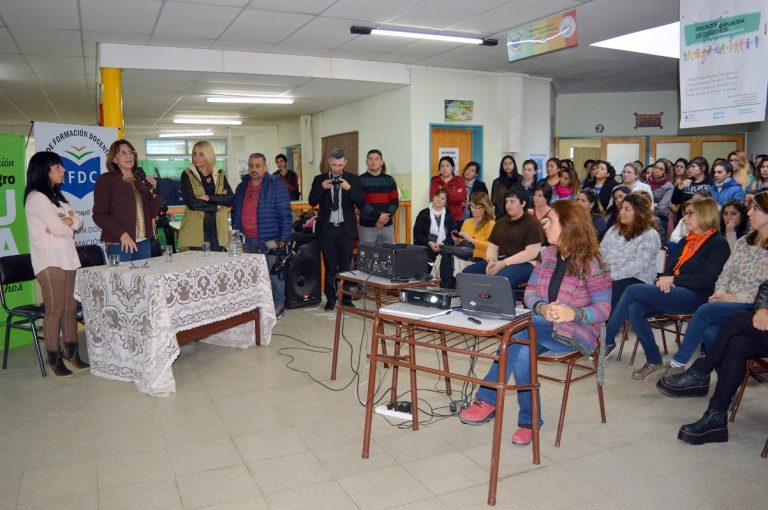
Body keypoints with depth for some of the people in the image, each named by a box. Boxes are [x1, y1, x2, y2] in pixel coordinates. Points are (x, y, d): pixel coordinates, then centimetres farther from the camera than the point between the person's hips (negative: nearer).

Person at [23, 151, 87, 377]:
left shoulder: (56, 196, 20)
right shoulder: (36, 197, -8)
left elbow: (78, 222, 12)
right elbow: (59, 228, -14)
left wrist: (66, 222, -8)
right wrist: (69, 224, 7)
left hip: (67, 257, 8)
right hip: (49, 260, -8)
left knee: (71, 307, 6)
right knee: (55, 309, -6)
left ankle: (71, 353, 12)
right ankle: (54, 358, 1)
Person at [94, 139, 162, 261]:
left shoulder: (141, 179, 12)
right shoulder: (106, 180, -2)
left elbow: (153, 213, 10)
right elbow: (99, 215, -7)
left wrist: (153, 190, -5)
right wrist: (122, 234, -18)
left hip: (144, 242, 5)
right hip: (119, 245, -5)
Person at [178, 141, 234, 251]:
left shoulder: (220, 175, 11)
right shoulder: (187, 175, 3)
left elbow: (231, 199, -2)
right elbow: (191, 202, -10)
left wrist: (209, 197, -12)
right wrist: (218, 199, -6)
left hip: (218, 229, 3)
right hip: (196, 230, -2)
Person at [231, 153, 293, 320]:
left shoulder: (276, 185, -5)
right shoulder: (242, 187, 13)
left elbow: (286, 213, -9)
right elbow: (235, 211, 20)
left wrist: (284, 237, -13)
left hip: (269, 239, -5)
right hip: (247, 240, 6)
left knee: (274, 274, 0)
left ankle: (278, 306, 12)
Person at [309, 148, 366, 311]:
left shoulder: (353, 180, 3)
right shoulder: (319, 179, 4)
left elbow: (361, 204, -3)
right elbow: (312, 202, -1)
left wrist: (349, 188, -18)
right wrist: (321, 188, -17)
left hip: (346, 229, 0)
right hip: (327, 229, 0)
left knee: (346, 265, 5)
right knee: (330, 266, 5)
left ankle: (346, 297, 16)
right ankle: (331, 298, 15)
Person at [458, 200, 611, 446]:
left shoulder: (591, 264, -9)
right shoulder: (547, 255, 10)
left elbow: (603, 309, -9)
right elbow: (530, 291, 6)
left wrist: (572, 313, -28)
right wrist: (542, 308, -17)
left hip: (576, 331, -5)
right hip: (543, 325, 5)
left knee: (517, 335, -30)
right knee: (522, 353, -29)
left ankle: (488, 400, -16)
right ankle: (529, 421, -17)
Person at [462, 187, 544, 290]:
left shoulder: (532, 223, -1)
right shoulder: (501, 222, 21)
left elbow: (531, 253, -12)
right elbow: (492, 247, 17)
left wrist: (504, 263, -19)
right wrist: (492, 260, -8)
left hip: (523, 263, -7)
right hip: (499, 261, 7)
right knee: (467, 272, -17)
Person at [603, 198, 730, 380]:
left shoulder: (718, 243, -2)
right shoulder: (686, 241, 22)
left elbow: (708, 279, -12)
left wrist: (673, 280, -12)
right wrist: (665, 279, -2)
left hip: (695, 296, -7)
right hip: (674, 292, 7)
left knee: (632, 290, -22)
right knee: (634, 309, -22)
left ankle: (606, 341, -13)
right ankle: (654, 361, -10)